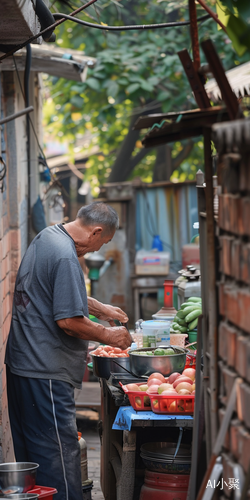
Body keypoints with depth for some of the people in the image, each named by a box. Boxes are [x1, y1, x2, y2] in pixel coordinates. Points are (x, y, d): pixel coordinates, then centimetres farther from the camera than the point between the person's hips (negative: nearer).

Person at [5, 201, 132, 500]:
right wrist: (107, 335, -7)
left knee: (30, 454, 16)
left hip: (21, 363, 11)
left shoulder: (46, 237, 13)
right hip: (45, 372, -10)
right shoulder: (66, 257, -20)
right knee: (60, 456, -7)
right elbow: (68, 320, -21)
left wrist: (101, 309, 31)